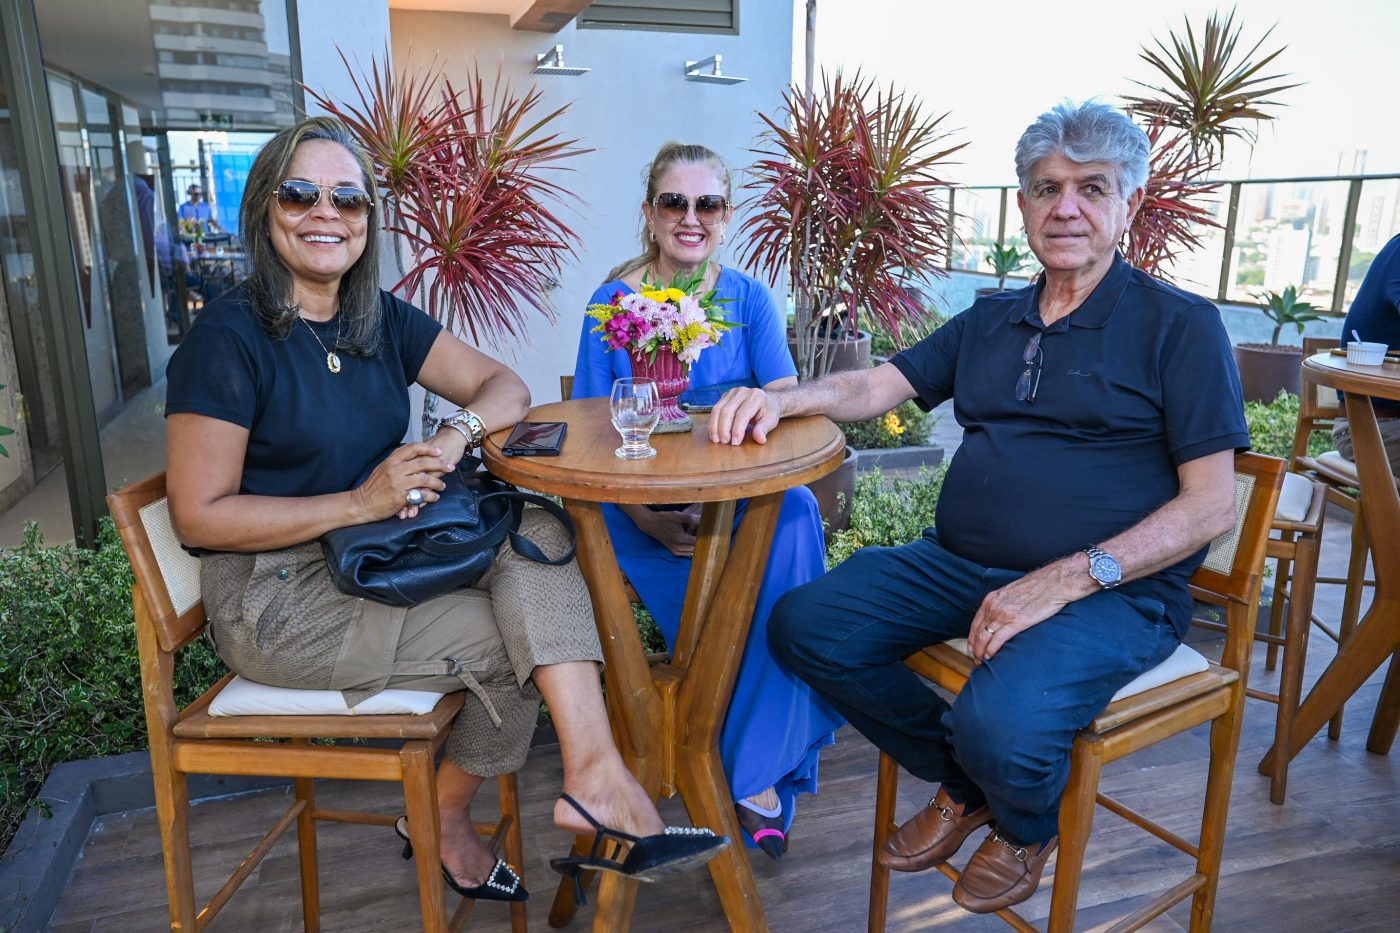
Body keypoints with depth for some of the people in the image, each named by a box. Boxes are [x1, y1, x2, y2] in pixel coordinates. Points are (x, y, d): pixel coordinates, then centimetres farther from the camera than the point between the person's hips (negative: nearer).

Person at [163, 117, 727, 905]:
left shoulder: (382, 321, 7)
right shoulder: (229, 339, -12)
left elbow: (506, 386, 7)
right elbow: (200, 516, -14)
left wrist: (457, 437, -16)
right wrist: (359, 503, -22)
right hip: (278, 591, -6)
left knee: (537, 536, -20)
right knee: (510, 644, -18)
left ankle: (595, 773, -25)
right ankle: (443, 823, 4)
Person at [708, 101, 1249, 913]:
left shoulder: (1180, 325, -1)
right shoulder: (990, 320, 17)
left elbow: (1211, 506, -7)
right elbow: (876, 387, 13)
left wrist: (1068, 579, -20)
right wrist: (781, 397, -10)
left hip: (1114, 590, -5)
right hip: (960, 565, 6)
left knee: (1000, 726, -32)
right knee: (804, 625, -11)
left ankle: (1028, 828, 11)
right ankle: (962, 786, 14)